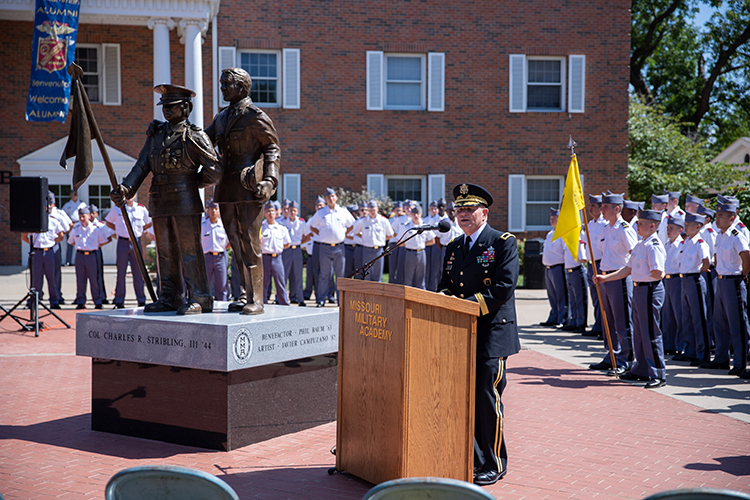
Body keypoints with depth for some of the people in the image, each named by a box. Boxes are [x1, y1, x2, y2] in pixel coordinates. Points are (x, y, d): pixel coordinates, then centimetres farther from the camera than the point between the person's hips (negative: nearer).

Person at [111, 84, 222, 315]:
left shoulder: (194, 136, -6)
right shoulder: (156, 133, 14)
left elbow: (214, 170, -9)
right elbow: (142, 165, 7)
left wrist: (192, 182, 4)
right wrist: (126, 188, -7)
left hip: (185, 203, -6)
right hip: (160, 202, 7)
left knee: (189, 250, -4)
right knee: (165, 252, 10)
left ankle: (198, 299, 0)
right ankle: (170, 298, 18)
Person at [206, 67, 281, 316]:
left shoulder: (256, 116, -4)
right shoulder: (222, 117, 18)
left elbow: (272, 148, -2)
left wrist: (269, 180, -13)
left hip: (248, 188, -7)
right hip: (226, 188, 8)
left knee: (250, 243, -8)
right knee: (236, 245, 10)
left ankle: (256, 300, -5)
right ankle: (244, 296, 16)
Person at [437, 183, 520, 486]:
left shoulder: (503, 242, -4)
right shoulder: (454, 247, 17)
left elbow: (503, 288, -13)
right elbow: (446, 282, 20)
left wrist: (468, 304, -18)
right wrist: (444, 296, -3)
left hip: (491, 333, -6)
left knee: (486, 397, -5)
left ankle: (494, 465, 8)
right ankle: (472, 459, 20)